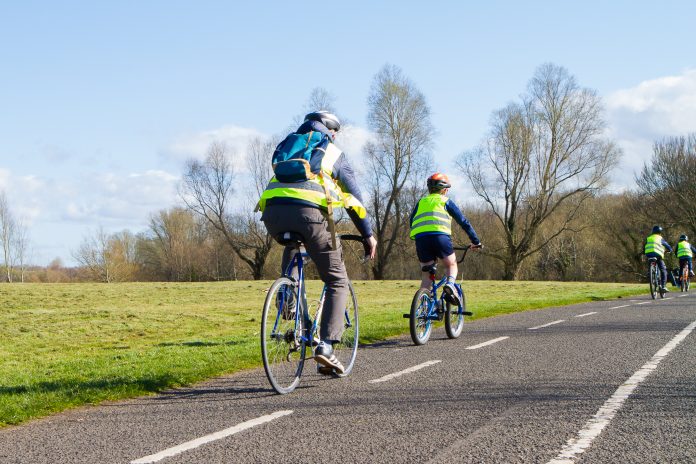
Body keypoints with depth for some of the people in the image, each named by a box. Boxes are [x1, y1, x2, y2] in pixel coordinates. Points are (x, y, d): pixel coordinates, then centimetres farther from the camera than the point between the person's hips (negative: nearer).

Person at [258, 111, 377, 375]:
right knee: (337, 282, 9)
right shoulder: (334, 154, 22)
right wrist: (368, 235, 34)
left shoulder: (286, 146, 32)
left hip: (272, 211, 4)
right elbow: (353, 199, 23)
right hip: (309, 212, -4)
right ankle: (325, 346, -6)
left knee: (291, 247, 40)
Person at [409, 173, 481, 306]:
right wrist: (475, 241, 22)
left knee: (426, 275, 13)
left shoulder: (421, 202, 28)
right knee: (451, 265, 18)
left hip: (420, 238, 3)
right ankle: (450, 284, -12)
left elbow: (412, 222, 26)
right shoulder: (446, 201, 19)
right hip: (440, 236, -3)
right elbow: (463, 221, 18)